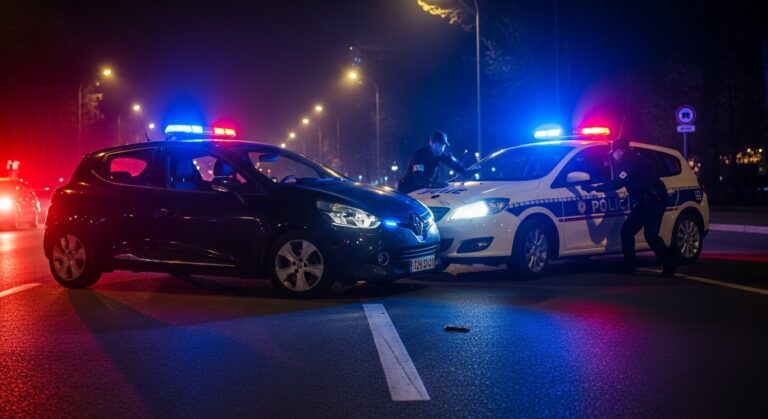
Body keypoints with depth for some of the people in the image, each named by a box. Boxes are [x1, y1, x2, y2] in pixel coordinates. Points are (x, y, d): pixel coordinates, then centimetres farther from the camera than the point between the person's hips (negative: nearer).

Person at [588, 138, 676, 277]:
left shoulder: (632, 162, -18)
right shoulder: (630, 160, 14)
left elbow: (618, 183, -25)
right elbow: (620, 181, 26)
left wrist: (595, 187, -17)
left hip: (654, 201, -10)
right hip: (644, 202, 10)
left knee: (651, 235, -16)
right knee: (627, 230, 6)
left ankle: (669, 264, -6)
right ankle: (629, 265, 11)